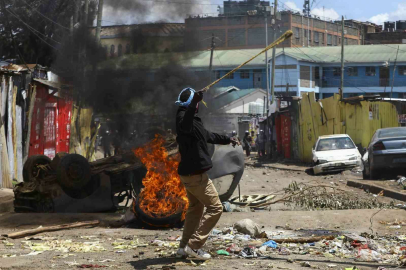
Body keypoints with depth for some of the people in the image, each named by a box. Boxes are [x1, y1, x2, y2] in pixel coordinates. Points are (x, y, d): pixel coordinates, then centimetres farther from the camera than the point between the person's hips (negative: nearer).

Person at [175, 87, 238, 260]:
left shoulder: (192, 119, 15)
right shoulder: (184, 116, -18)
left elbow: (207, 135, 32)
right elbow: (185, 126, -46)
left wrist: (226, 140, 44)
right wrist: (194, 105, -60)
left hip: (190, 173, 11)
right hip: (195, 174, -11)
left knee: (195, 208, 19)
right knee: (215, 207, -6)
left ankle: (185, 247, 22)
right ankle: (194, 245, -9)